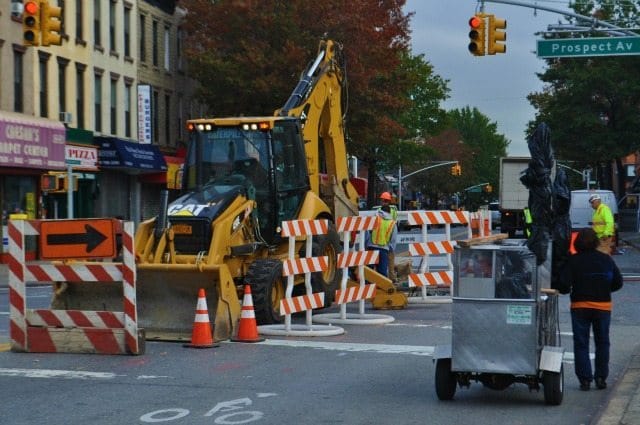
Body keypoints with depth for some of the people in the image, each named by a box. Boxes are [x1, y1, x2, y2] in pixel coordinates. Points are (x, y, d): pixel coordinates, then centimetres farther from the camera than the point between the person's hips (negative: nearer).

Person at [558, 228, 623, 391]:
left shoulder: (573, 261, -8)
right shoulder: (607, 260, 0)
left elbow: (564, 284, -14)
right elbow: (618, 282, 5)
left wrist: (566, 291, 7)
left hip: (580, 306, -2)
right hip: (603, 306, 2)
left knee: (581, 344, 5)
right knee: (602, 343, 14)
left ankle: (585, 379, 0)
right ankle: (601, 378, 13)